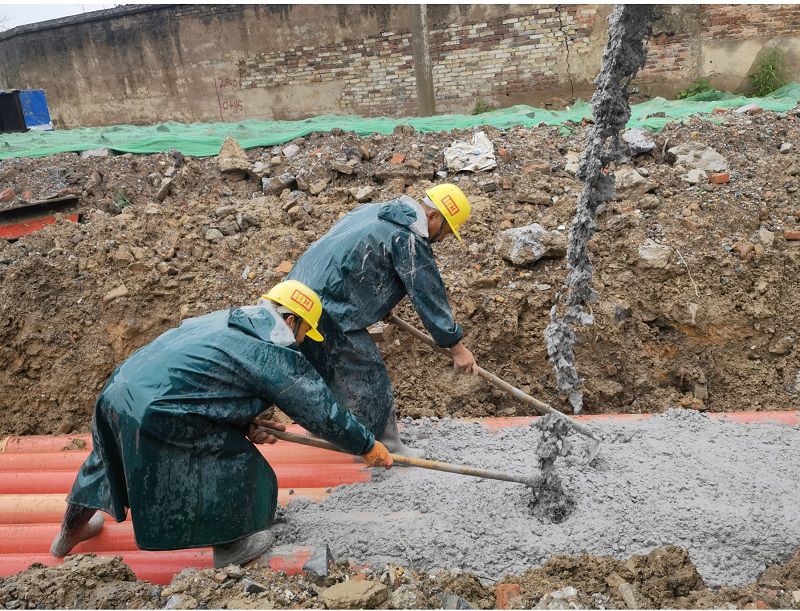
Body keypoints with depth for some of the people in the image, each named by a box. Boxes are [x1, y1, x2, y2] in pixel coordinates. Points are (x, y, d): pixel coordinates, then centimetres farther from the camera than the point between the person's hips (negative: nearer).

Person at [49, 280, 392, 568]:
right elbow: (322, 411, -4)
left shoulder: (228, 321, 16)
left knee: (109, 460, 33)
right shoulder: (276, 355, -10)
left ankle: (71, 531, 58)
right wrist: (368, 447, 10)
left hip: (117, 393, 10)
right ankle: (229, 548, 26)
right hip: (154, 417, -10)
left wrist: (247, 425, 15)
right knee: (236, 464, 5)